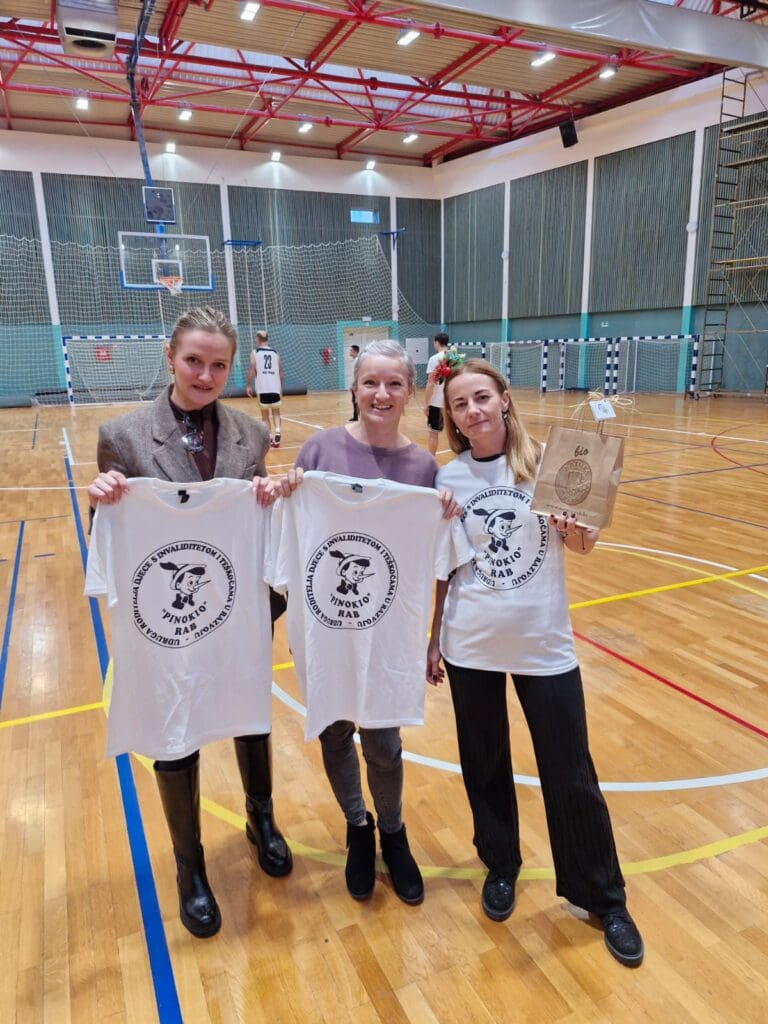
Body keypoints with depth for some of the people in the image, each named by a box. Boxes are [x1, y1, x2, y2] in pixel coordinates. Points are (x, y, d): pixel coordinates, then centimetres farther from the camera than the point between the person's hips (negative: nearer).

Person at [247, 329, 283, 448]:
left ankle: (270, 438, 5)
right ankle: (277, 431, -9)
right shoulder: (275, 353, 13)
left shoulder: (255, 352, 4)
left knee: (265, 414, 10)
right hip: (275, 387, 2)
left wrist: (249, 386, 3)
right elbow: (280, 372, 13)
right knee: (276, 412, 14)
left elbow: (251, 369, -5)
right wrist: (281, 388, 22)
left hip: (262, 388, -2)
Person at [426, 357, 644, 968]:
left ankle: (604, 899, 32)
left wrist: (575, 530, -23)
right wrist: (431, 640, 6)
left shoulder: (547, 461, -6)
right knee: (485, 764, 16)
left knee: (571, 776, 9)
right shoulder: (447, 479, -3)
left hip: (543, 642, -1)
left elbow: (582, 547, -1)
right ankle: (500, 867, 42)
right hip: (470, 645, 1)